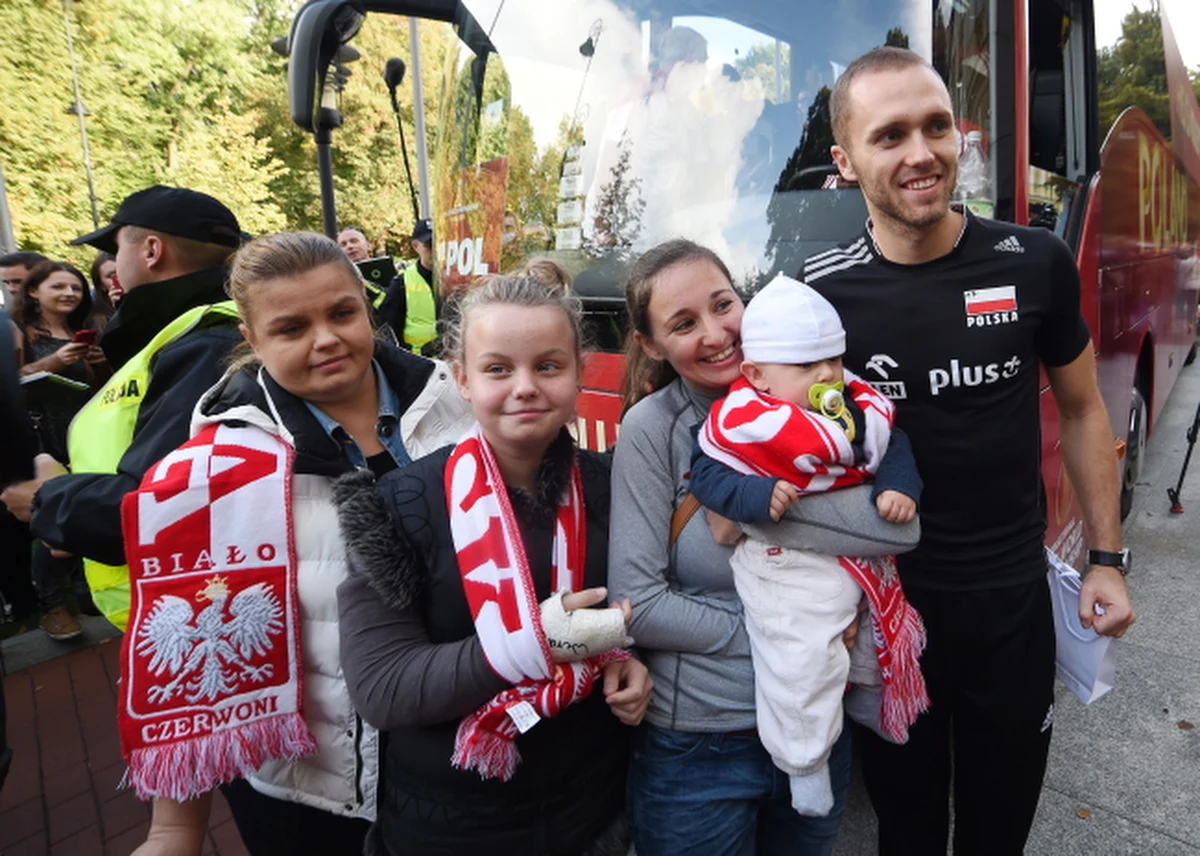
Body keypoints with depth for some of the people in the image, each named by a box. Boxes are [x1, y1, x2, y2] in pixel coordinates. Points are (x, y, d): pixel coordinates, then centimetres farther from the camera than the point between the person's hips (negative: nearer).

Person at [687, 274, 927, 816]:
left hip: (861, 556, 7)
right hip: (788, 569, -6)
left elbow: (893, 447, 10)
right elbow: (707, 473, -14)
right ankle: (804, 762, 16)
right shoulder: (741, 421, -17)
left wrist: (898, 488, -9)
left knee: (889, 628, 24)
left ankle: (872, 697, 57)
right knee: (800, 661, -11)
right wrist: (758, 497, -28)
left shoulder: (860, 407, 1)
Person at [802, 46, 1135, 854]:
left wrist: (1106, 558, 6)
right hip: (884, 599, -1)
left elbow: (1081, 408, 5)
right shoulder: (820, 292, -13)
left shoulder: (1037, 263, -7)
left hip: (1013, 598, 2)